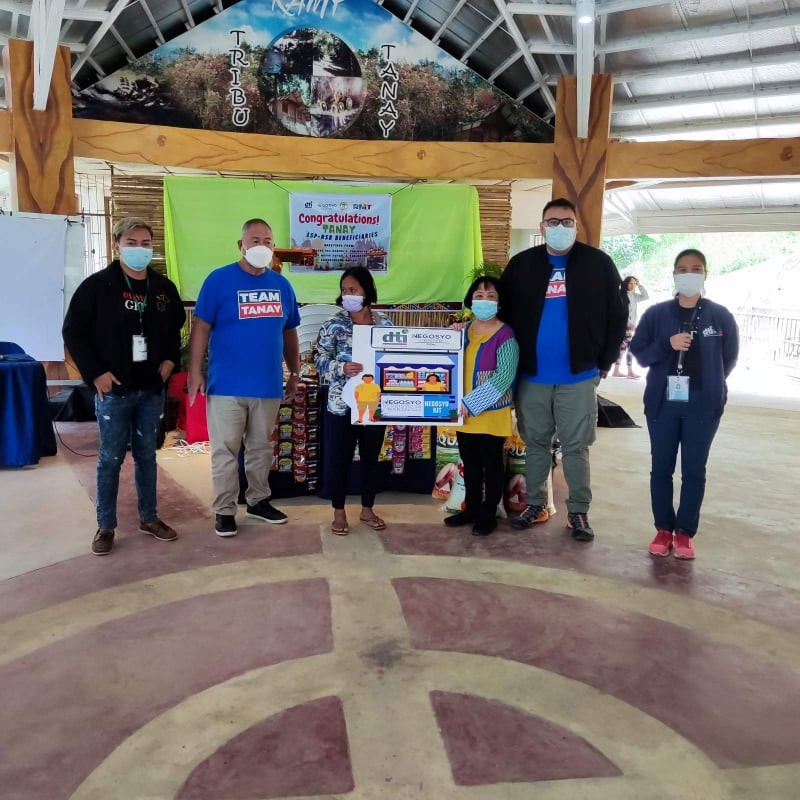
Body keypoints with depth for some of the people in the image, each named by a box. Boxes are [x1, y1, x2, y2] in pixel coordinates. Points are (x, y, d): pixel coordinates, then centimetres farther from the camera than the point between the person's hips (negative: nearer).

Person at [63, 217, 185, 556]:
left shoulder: (164, 288, 7)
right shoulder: (97, 285, -7)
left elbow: (176, 328, 21)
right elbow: (73, 331, -5)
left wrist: (170, 360, 6)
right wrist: (94, 373, -11)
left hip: (152, 389, 4)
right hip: (113, 389, -4)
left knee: (146, 455, 13)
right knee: (110, 458, 4)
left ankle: (149, 518, 25)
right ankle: (106, 526, 17)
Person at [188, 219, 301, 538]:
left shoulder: (282, 285, 8)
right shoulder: (219, 280, -6)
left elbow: (289, 332, 15)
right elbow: (201, 328, -6)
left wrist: (295, 373, 16)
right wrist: (195, 372, -11)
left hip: (268, 384, 4)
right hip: (227, 384, -4)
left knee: (261, 448, 16)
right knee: (225, 450, 4)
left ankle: (258, 500, 31)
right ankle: (224, 510, 16)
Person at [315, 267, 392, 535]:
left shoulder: (385, 323, 3)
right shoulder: (333, 325, -4)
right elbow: (320, 361, -7)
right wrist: (342, 367, -26)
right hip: (341, 405, -2)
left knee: (371, 458, 14)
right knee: (338, 459, 4)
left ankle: (367, 510, 30)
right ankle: (339, 512, 22)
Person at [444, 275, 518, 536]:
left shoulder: (505, 335, -14)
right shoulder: (464, 330, 6)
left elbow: (504, 376, -21)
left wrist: (471, 403, -22)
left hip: (492, 415, -6)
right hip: (465, 414, 6)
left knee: (492, 466, 9)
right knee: (470, 465, 18)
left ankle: (488, 515, 22)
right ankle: (471, 509, 33)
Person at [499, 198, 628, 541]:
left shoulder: (598, 263, -1)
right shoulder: (521, 264, 4)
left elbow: (617, 314, 2)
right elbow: (505, 313, 8)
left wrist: (604, 361, 0)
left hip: (579, 376, -2)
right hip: (531, 375, 2)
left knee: (576, 447, 5)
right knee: (535, 443, 12)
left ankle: (579, 511, 17)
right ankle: (535, 503, 25)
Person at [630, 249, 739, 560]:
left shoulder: (721, 316, 0)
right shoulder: (656, 314, 1)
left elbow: (729, 359, 9)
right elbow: (639, 353, -1)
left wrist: (707, 384, 8)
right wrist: (667, 344, -16)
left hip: (703, 405, 0)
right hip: (662, 403, 1)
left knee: (694, 470, 5)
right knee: (661, 467, 6)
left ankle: (684, 533, 16)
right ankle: (664, 529, 19)